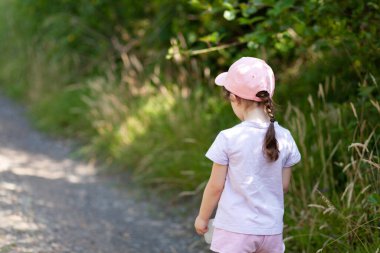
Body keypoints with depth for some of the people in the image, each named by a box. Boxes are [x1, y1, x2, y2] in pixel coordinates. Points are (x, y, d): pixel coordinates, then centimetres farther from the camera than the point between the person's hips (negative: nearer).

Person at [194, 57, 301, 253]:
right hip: (271, 229, 4)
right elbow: (284, 185, 5)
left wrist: (202, 217, 7)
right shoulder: (284, 138, -3)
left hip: (235, 229, -4)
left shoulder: (228, 139, -15)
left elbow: (215, 186, -8)